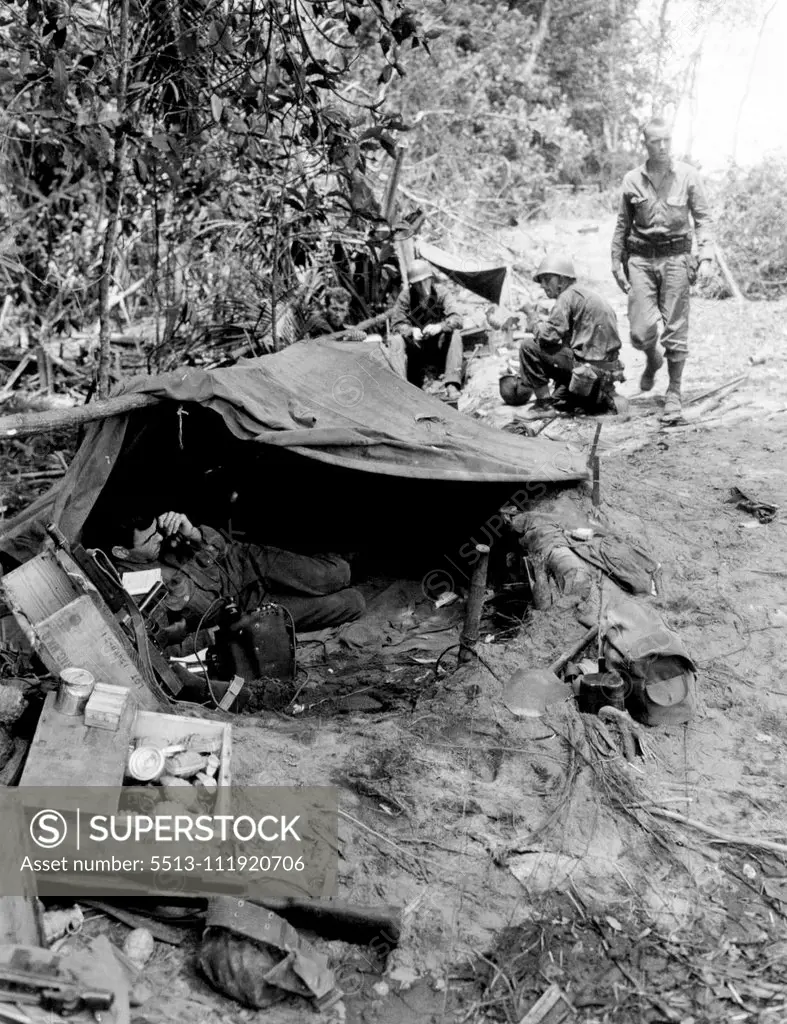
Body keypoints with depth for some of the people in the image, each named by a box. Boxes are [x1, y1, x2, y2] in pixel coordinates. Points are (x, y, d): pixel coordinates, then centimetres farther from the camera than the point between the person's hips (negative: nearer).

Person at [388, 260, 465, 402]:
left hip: (439, 348, 0)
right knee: (395, 339, -25)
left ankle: (452, 385, -33)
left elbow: (457, 319, -18)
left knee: (455, 333, -28)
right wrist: (411, 331, -35)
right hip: (416, 349, 0)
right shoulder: (405, 296, -8)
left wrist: (440, 326, -40)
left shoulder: (440, 292, -8)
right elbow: (397, 324, -12)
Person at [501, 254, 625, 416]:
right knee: (559, 400, 30)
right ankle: (603, 399, 12)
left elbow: (548, 335, -16)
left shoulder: (569, 295, -10)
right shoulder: (586, 294, 19)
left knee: (529, 345, -7)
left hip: (590, 369, -10)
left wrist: (531, 313, -2)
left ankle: (544, 404, -3)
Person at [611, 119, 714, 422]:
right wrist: (616, 261, 11)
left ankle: (674, 392, 12)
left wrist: (706, 257, -7)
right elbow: (623, 224, 13)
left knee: (675, 329, -2)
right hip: (641, 259, 1)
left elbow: (703, 218, 4)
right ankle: (652, 360, 30)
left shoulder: (688, 175, 2)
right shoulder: (632, 180, 5)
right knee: (641, 331, -6)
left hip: (676, 257, -1)